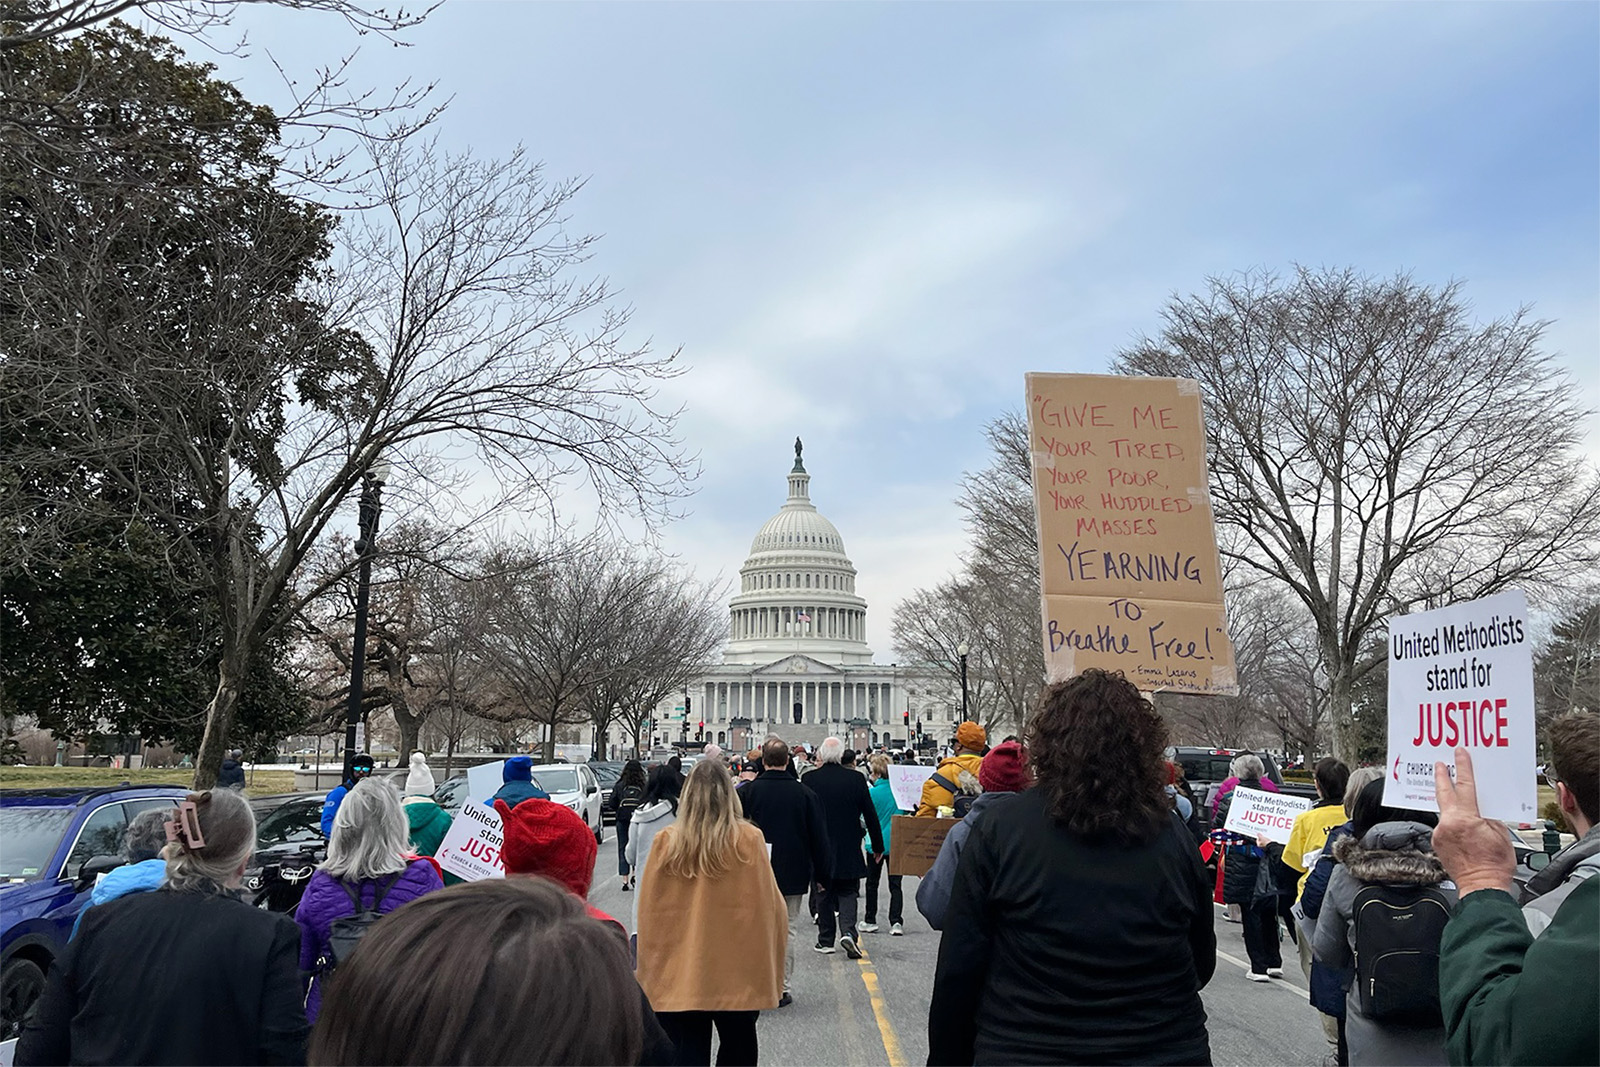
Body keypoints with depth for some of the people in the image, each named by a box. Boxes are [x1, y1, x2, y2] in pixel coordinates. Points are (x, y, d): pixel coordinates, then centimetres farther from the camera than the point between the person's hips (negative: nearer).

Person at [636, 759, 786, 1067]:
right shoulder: (750, 840, -9)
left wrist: (649, 975, 13)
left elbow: (648, 912, 1)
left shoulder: (665, 842, -6)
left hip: (676, 975, 0)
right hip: (737, 975, 0)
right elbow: (770, 907, -4)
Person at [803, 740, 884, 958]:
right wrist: (877, 845, 8)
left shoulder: (810, 779, -8)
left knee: (823, 893, 13)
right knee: (847, 892, 9)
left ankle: (826, 939, 18)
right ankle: (848, 932, -11)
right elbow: (870, 814, -2)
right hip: (849, 849, 0)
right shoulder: (856, 778, -7)